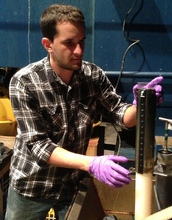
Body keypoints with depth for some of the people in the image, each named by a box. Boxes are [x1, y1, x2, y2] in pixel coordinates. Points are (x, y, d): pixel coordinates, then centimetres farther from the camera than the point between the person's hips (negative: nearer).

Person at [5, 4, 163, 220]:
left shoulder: (94, 75, -11)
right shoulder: (24, 82, -22)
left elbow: (121, 116, -6)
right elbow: (37, 145, -26)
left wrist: (139, 106, -30)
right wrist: (91, 164, -39)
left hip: (73, 182, 2)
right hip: (32, 184, -2)